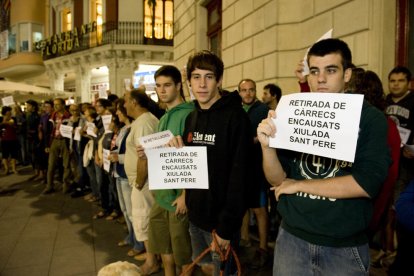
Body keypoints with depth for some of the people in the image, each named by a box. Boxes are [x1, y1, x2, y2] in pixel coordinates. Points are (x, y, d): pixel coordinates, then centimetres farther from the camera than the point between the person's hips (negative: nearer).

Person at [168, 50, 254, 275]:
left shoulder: (235, 117, -17)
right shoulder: (191, 118, 7)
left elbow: (239, 176, -20)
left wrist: (226, 228, -19)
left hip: (220, 220, -7)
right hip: (195, 215, 7)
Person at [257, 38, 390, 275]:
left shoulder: (371, 118, -8)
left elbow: (367, 183, -19)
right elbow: (277, 179, -1)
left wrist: (298, 185, -12)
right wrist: (267, 146, -21)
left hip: (345, 245, -2)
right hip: (292, 236, 2)